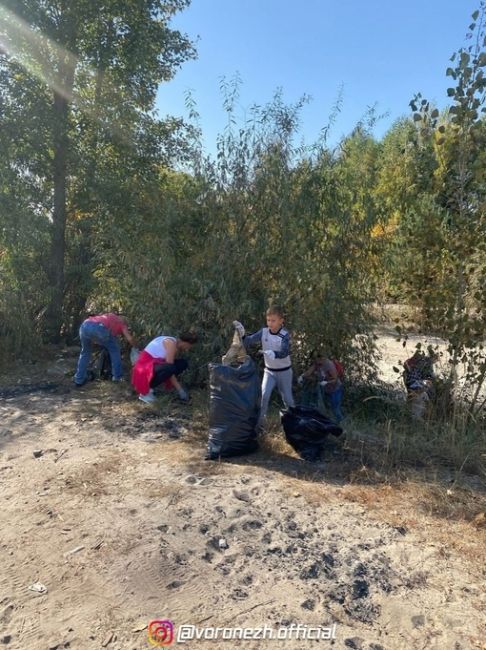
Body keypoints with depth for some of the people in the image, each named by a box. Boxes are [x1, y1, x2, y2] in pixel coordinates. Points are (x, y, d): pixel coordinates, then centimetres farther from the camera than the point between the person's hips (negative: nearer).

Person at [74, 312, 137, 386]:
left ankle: (79, 379, 28)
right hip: (100, 328, -5)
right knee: (114, 349, 20)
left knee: (85, 352, 29)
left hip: (85, 325, 5)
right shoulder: (121, 323, 26)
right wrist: (136, 347, 33)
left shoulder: (109, 316, 42)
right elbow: (130, 339, 16)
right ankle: (117, 376, 21)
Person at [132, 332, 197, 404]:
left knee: (183, 364, 0)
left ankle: (150, 385, 4)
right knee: (169, 368, -35)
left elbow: (171, 365, 10)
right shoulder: (171, 343, -20)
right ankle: (146, 392, -12)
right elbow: (170, 368, -23)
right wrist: (179, 389, -19)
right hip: (145, 367, -9)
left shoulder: (177, 346, 8)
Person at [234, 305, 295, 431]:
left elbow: (285, 352, -35)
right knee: (263, 396, -12)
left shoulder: (285, 335, -20)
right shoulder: (264, 332, -9)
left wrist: (273, 354, -55)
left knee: (287, 398, 11)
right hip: (269, 371, 2)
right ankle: (259, 423, -1)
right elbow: (249, 341, -15)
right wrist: (242, 333, -35)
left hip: (284, 371, -2)